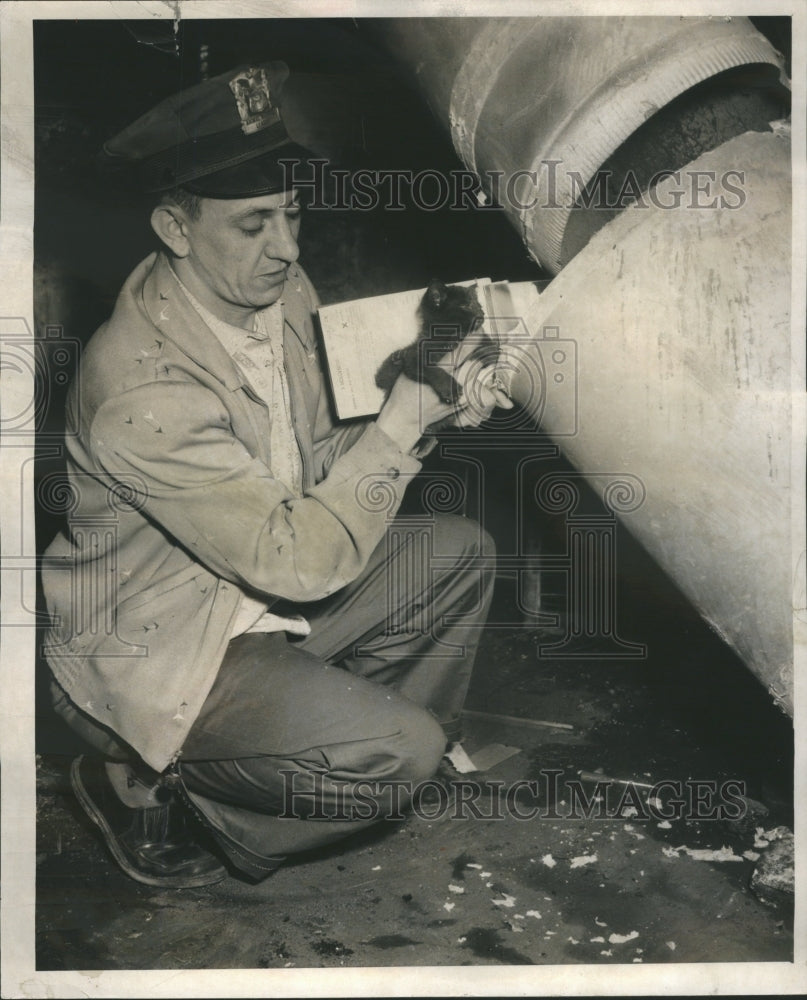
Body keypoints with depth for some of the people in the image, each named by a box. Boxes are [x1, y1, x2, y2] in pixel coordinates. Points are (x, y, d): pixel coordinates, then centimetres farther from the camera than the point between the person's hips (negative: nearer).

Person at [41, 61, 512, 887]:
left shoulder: (284, 292, -5)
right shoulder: (143, 388, -32)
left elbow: (305, 465, 6)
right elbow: (301, 561, -31)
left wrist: (432, 411, -10)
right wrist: (402, 422, -28)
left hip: (263, 591, 8)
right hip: (161, 650, -8)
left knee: (458, 550, 3)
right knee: (399, 753, -20)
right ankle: (151, 790, 1)